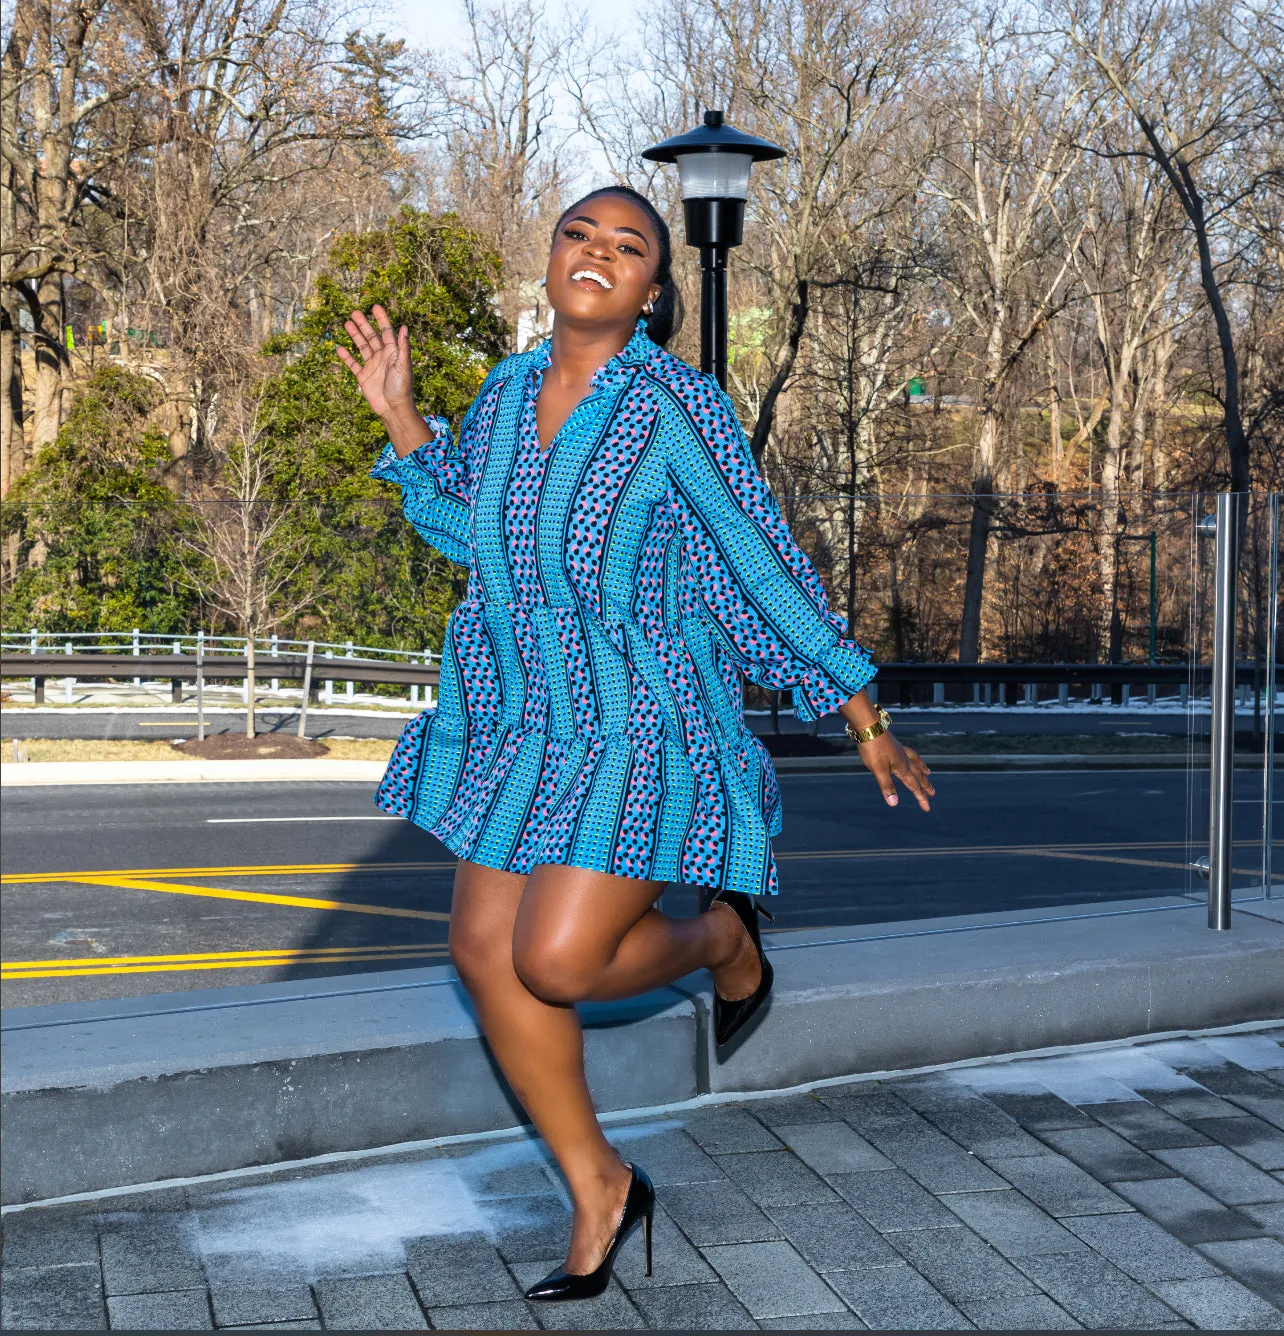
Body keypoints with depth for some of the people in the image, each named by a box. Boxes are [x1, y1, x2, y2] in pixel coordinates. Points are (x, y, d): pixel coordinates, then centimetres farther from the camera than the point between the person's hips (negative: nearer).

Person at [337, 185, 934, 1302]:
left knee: (556, 962, -14)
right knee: (486, 951, 5)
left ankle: (723, 940, 20)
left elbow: (766, 566, -9)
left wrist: (865, 720, -6)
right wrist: (400, 416, 9)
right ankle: (599, 1187, 23)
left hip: (638, 726, -7)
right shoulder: (509, 389, 3)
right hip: (515, 719, 7)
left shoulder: (678, 407, -15)